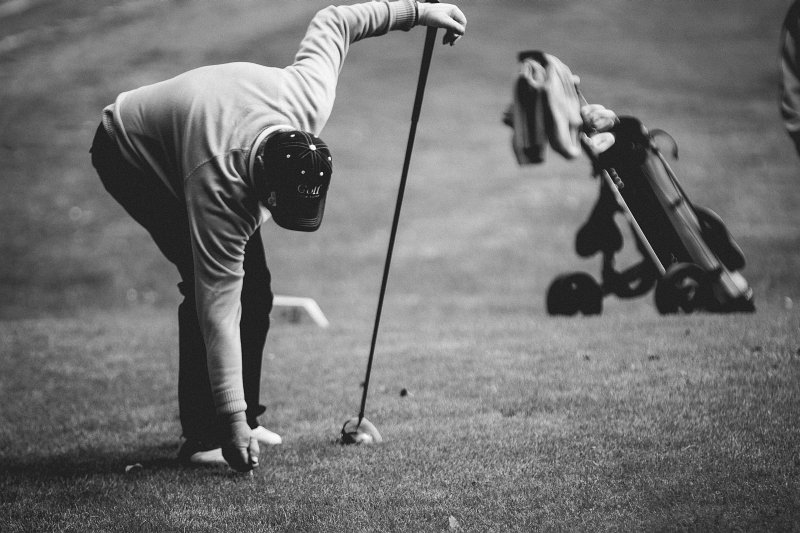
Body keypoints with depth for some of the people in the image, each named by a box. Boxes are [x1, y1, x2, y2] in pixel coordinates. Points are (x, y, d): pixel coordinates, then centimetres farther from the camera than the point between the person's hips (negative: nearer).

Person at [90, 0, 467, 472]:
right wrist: (233, 424, -39)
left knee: (253, 283, -1)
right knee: (210, 286, -21)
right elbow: (218, 312, -38)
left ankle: (248, 416, 11)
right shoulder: (220, 191, -41)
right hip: (130, 154, -7)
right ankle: (204, 437, -14)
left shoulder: (312, 99, -30)